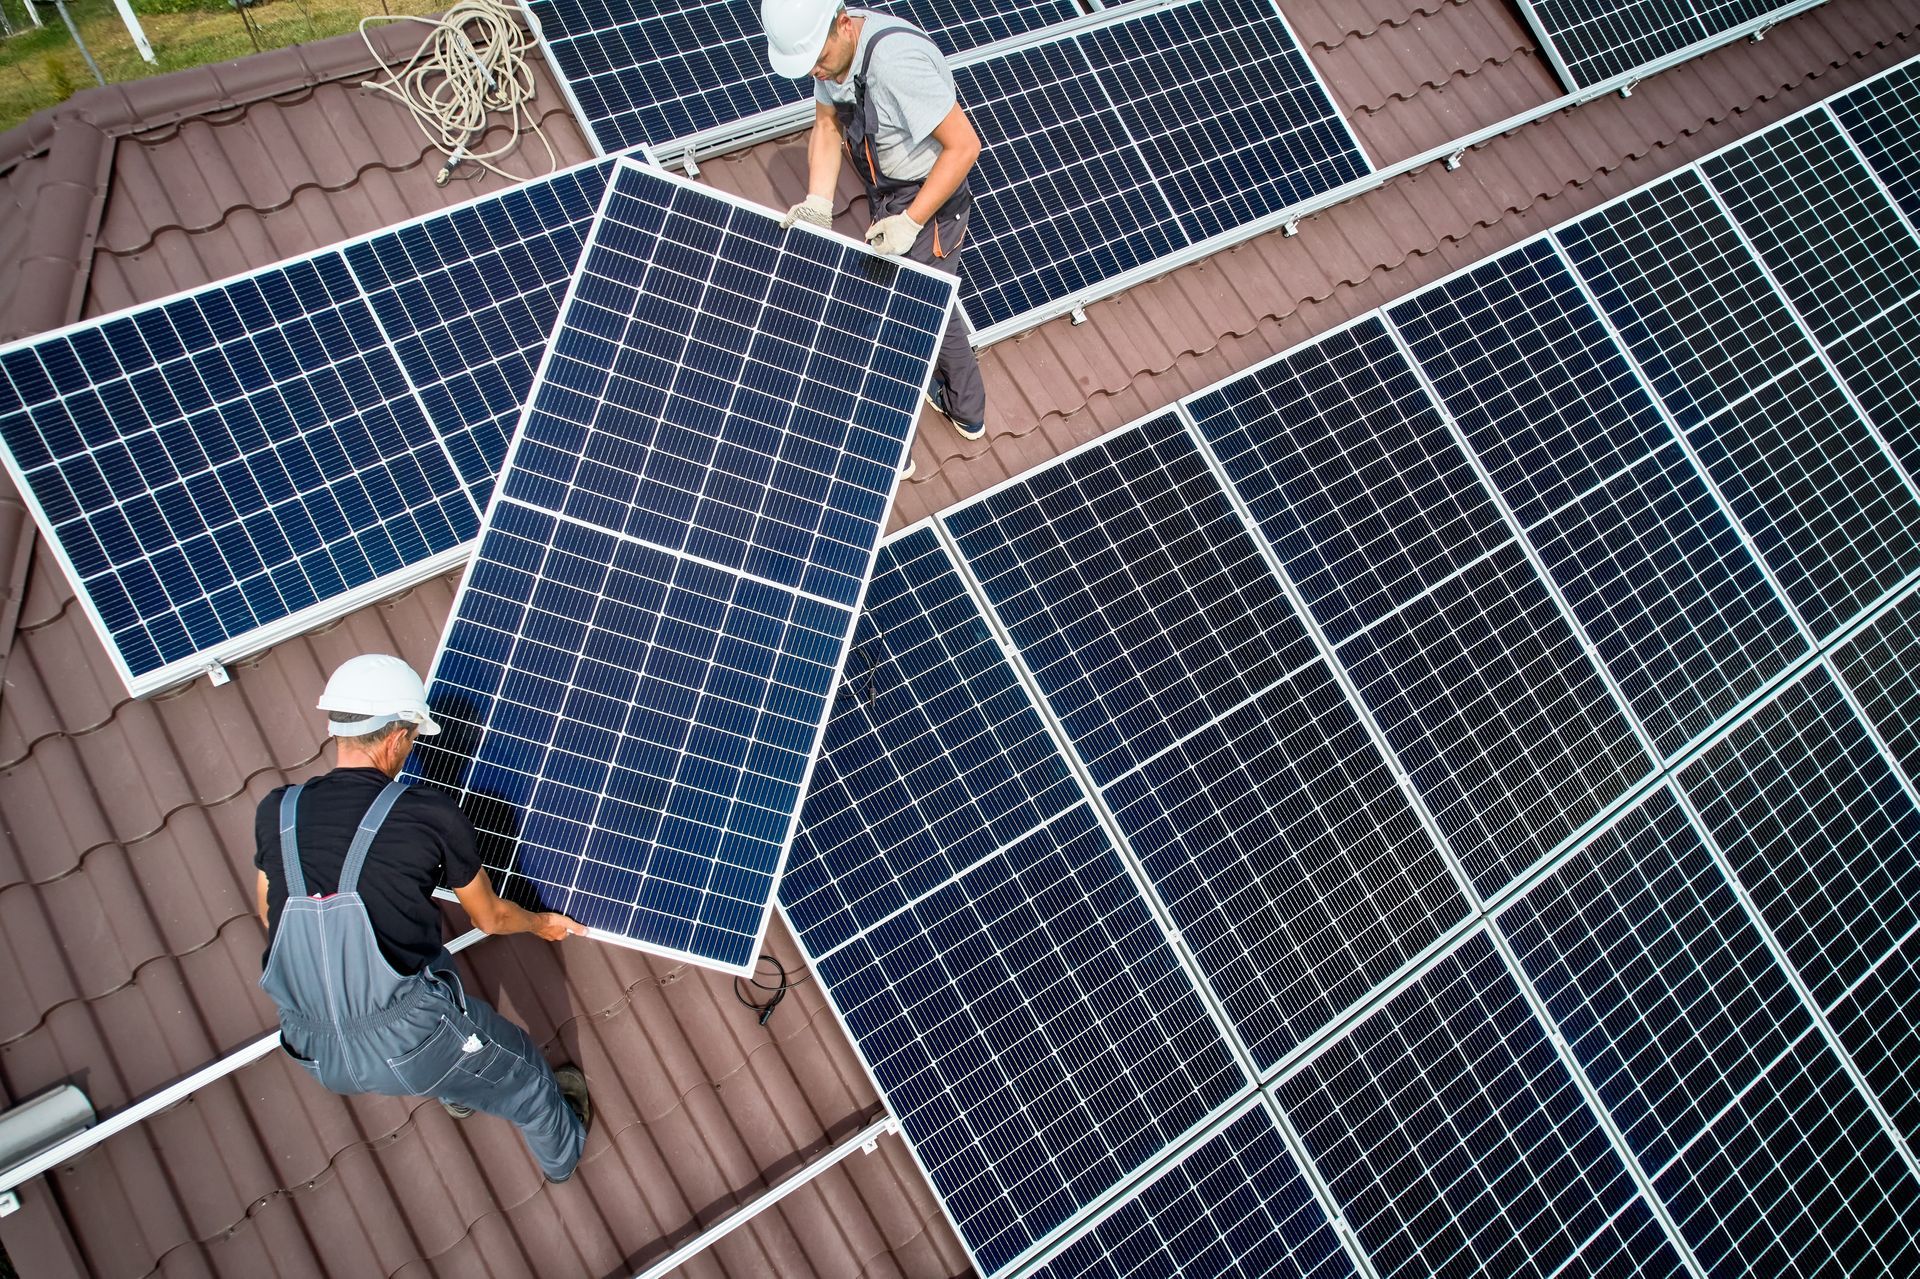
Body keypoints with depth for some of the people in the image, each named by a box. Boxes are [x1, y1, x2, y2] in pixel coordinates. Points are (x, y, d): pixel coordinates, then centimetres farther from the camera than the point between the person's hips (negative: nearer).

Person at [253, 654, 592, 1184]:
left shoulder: (276, 813, -3)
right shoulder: (430, 816, -12)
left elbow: (270, 917, 15)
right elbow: (491, 918, 4)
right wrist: (540, 923, 26)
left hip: (317, 1057, 6)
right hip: (412, 1044, -5)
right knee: (525, 1075, 24)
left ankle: (458, 1091, 58)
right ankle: (561, 1153, 52)